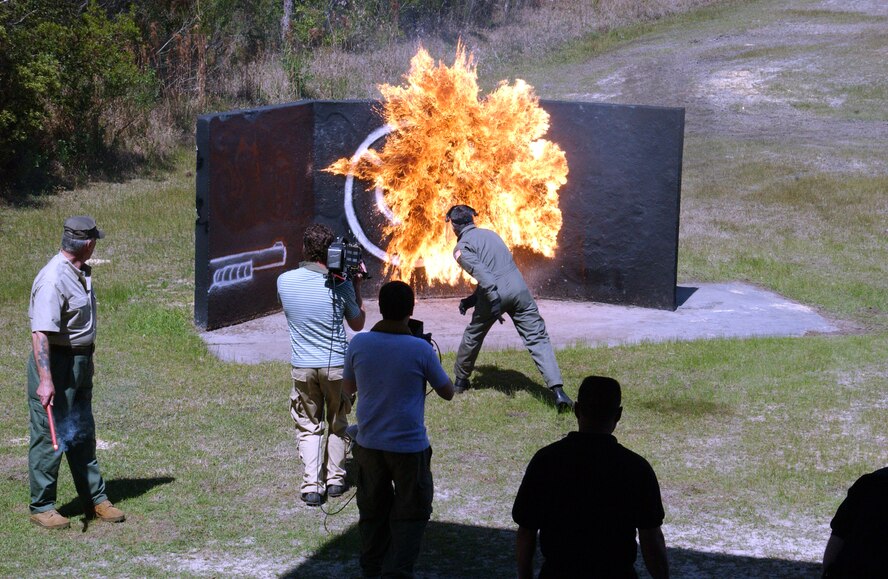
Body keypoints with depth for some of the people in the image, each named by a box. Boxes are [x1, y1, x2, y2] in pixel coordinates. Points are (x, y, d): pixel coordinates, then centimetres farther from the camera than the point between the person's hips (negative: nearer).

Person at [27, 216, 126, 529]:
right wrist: (45, 380, -35)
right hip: (56, 363, -10)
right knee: (51, 436, -2)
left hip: (82, 362, 10)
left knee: (83, 435, 17)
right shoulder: (53, 280, -24)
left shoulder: (82, 273, 7)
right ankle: (41, 507, 7)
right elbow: (40, 333, -29)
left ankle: (95, 499, 26)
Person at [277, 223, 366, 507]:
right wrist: (356, 286, 8)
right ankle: (335, 479, 21)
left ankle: (311, 486, -2)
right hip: (336, 365, -1)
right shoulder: (340, 285, -12)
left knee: (308, 426, 10)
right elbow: (358, 324, 3)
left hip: (302, 366, 1)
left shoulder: (284, 281, -7)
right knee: (336, 424, 19)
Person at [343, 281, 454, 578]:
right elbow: (448, 392, 1)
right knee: (410, 514, 7)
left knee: (373, 511, 16)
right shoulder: (421, 349, -13)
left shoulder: (359, 343, -5)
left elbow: (347, 387, 12)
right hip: (409, 447, -3)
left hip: (369, 444, 4)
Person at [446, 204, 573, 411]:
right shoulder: (490, 234, 27)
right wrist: (472, 299, 29)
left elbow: (480, 271, -14)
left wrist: (493, 300, -20)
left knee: (473, 336, 22)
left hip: (495, 293, -4)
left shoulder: (462, 248, 5)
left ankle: (460, 380, 38)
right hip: (519, 289, 4)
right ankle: (558, 390, -18)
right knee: (538, 340, -4)